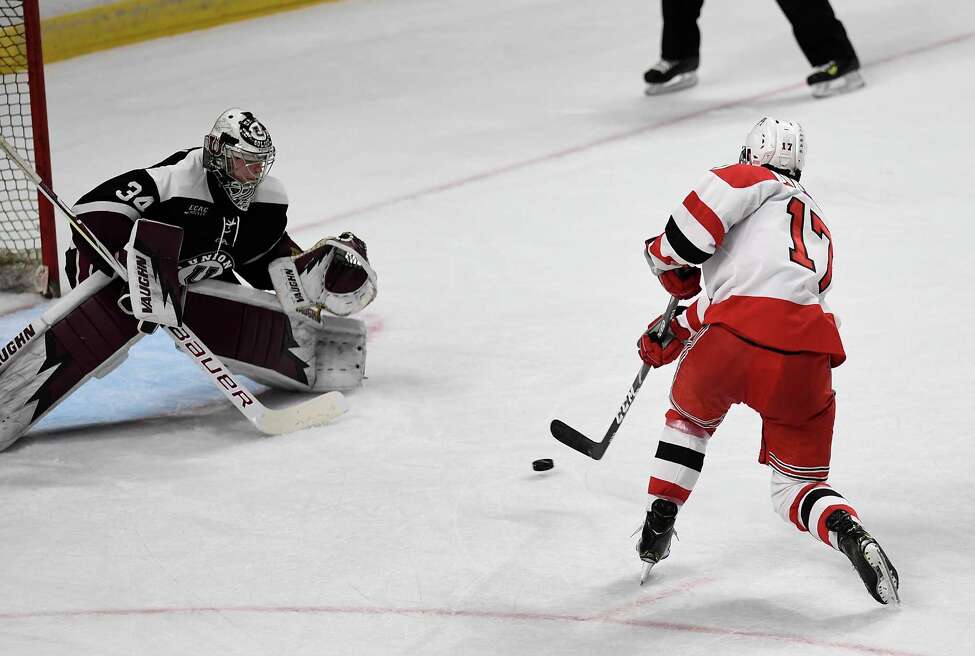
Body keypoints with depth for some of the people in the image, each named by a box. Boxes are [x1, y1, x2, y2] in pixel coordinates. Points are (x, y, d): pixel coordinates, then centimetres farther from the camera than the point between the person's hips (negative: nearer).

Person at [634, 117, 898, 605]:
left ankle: (657, 527, 27)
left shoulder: (753, 180, 15)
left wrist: (669, 256, 11)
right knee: (799, 484, 18)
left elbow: (716, 196, -7)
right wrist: (674, 336, 40)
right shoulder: (818, 227, 36)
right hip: (805, 360, 4)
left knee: (691, 414, 30)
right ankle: (849, 533, -13)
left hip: (735, 342, -4)